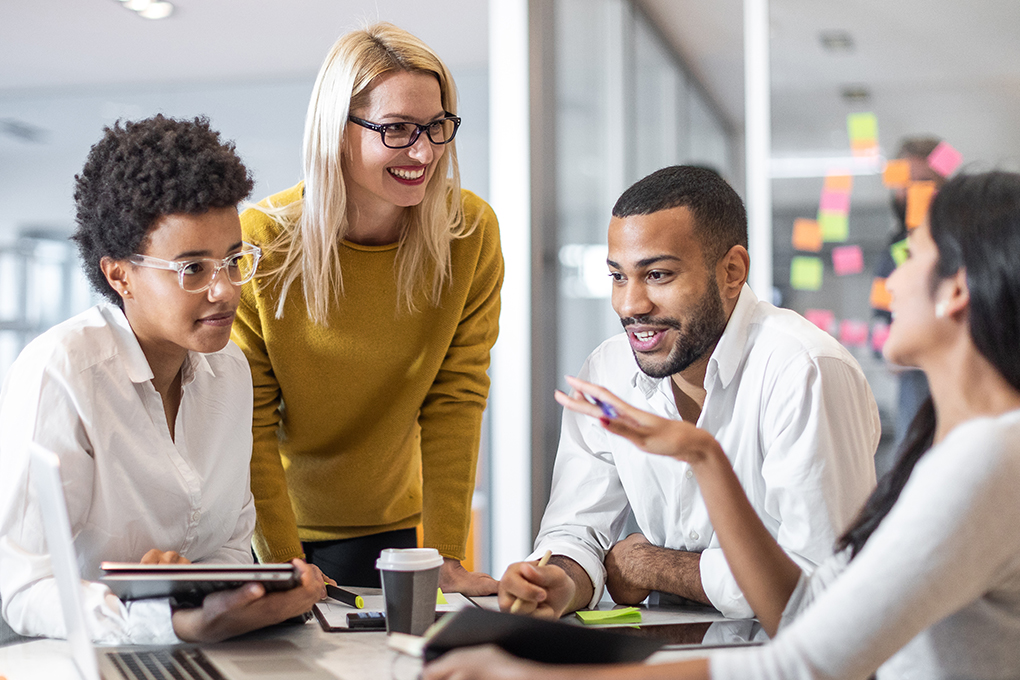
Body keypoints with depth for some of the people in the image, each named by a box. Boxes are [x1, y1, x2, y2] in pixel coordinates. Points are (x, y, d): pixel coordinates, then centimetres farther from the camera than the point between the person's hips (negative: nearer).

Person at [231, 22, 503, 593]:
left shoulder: (471, 232, -13)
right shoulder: (260, 242, -19)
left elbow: (455, 401, -10)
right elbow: (249, 424, -14)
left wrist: (446, 556, -14)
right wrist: (283, 561, -20)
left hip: (391, 524, 2)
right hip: (266, 525, -1)